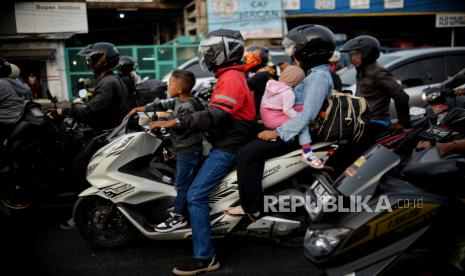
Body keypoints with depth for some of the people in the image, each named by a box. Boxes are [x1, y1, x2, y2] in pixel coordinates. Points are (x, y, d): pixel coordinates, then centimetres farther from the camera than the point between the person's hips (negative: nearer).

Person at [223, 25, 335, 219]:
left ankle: (251, 208, -9)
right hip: (297, 128, 11)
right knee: (253, 145, 16)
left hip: (297, 133, -11)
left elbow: (307, 114, -26)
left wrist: (278, 132, -24)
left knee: (246, 154, -18)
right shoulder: (315, 73, 17)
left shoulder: (319, 76, -17)